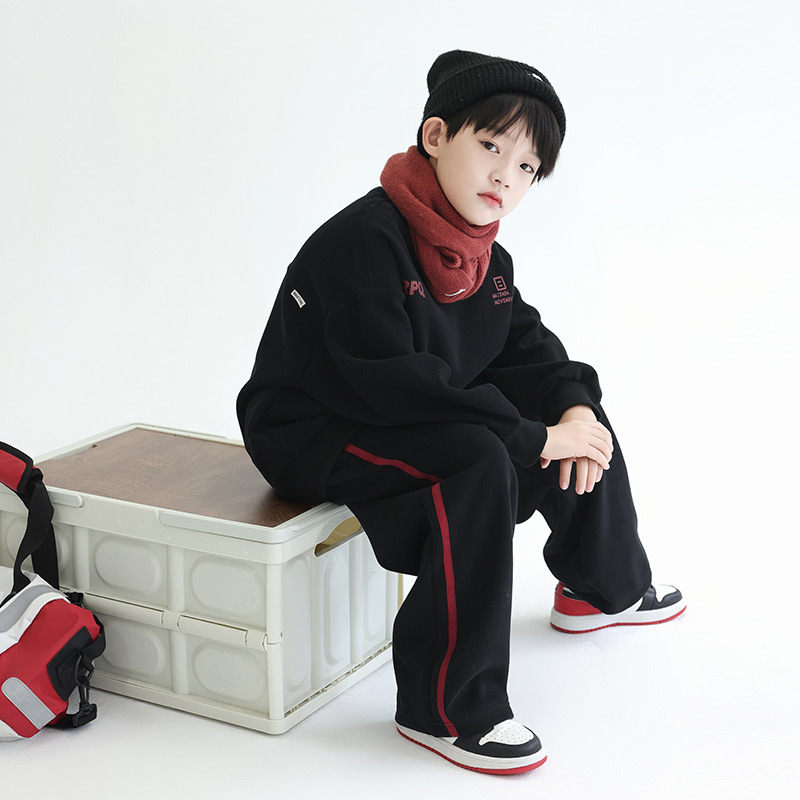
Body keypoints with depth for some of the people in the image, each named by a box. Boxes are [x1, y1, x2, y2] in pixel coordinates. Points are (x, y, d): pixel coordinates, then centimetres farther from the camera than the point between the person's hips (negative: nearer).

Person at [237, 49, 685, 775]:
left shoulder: (484, 258, 4)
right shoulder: (361, 244, -26)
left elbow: (527, 346, 9)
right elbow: (398, 385, -32)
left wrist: (574, 409, -15)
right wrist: (538, 441, -30)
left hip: (423, 418, 10)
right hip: (314, 435, -9)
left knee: (578, 413, 8)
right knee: (478, 462, -34)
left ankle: (602, 587, 32)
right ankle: (444, 708, -27)